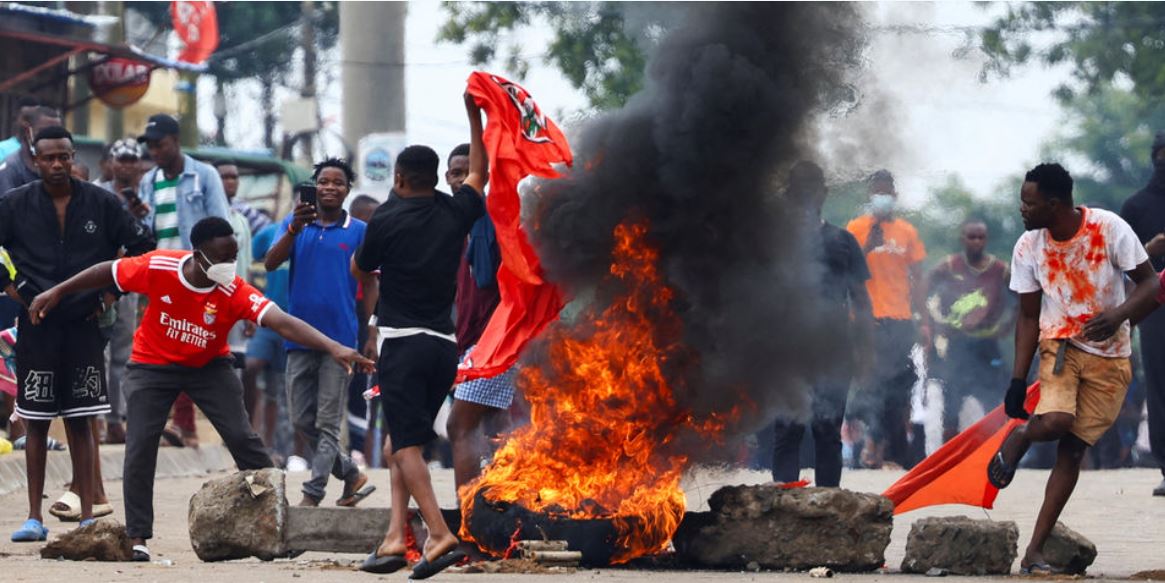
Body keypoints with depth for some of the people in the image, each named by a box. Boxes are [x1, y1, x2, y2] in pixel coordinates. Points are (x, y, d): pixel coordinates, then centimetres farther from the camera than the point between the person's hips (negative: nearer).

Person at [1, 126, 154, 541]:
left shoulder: (102, 204, 1)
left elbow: (142, 246, 10)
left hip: (84, 325, 0)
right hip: (36, 328, 0)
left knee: (81, 423, 3)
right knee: (36, 423, 3)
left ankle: (88, 518, 5)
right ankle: (34, 518, 7)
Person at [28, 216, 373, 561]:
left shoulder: (235, 292, -27)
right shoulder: (158, 268, -25)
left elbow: (284, 324, -38)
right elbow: (108, 272, -8)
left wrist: (333, 348, -51)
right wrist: (57, 293, -1)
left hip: (209, 366, 0)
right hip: (153, 364, 0)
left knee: (242, 437, -7)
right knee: (140, 444, -8)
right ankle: (137, 539, 1)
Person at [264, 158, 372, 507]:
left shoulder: (358, 231, 3)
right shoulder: (295, 224, 8)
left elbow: (369, 285, 5)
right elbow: (271, 263, -6)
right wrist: (294, 229, -21)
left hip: (339, 338, -3)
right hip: (300, 337, 3)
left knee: (327, 422, -3)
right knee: (302, 420, 7)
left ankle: (312, 494, -3)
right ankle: (351, 475, 22)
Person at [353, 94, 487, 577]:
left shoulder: (387, 221, -6)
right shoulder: (455, 213, 7)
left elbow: (358, 270, 11)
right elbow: (478, 174, 28)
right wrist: (475, 116, 33)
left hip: (402, 342, -5)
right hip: (444, 345, 5)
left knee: (405, 442, -8)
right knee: (405, 439, 13)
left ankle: (440, 536, -23)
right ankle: (395, 537, 2)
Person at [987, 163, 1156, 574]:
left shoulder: (1110, 228, -15)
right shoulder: (1028, 248, -6)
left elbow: (1149, 283, -9)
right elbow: (1028, 317, 1)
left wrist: (1117, 316, -28)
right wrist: (1018, 379, -4)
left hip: (1110, 358, -1)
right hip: (1060, 344, 1)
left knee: (1072, 449, -3)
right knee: (1055, 421, -28)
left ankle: (1035, 551, 2)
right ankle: (1019, 437, 9)